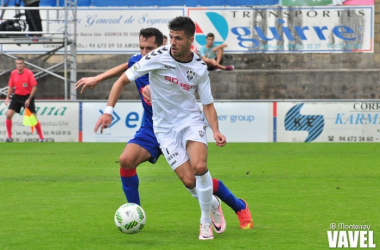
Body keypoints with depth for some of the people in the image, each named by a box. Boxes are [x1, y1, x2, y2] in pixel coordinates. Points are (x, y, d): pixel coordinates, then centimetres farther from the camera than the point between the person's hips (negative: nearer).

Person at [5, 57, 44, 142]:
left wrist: (29, 99, -18)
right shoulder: (13, 73, -1)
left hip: (27, 97, -4)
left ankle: (41, 138, 5)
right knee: (9, 114, -10)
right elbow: (11, 86, 10)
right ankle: (9, 137, 1)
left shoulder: (29, 73, -13)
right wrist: (7, 97, -1)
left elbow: (34, 87, -13)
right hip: (17, 96, 4)